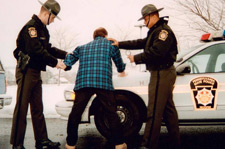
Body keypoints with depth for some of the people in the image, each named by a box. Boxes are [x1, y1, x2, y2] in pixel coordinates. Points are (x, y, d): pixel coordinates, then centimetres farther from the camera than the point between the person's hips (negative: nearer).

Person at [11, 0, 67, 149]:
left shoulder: (42, 29, 17)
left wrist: (65, 54, 13)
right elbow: (37, 51, -24)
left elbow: (48, 48, 22)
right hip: (27, 71, -10)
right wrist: (55, 62, -19)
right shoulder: (31, 26, -15)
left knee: (37, 108, 13)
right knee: (22, 108, -6)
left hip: (36, 72, 10)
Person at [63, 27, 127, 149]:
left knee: (75, 114, 9)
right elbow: (118, 60, 36)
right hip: (103, 83, -1)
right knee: (111, 114, 8)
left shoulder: (82, 47, 26)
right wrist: (122, 71, 54)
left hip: (83, 83, 2)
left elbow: (68, 61, 15)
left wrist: (65, 66, 35)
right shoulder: (110, 44, 22)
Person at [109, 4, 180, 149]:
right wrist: (119, 44, 11)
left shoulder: (164, 30, -14)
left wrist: (136, 58, -15)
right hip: (164, 73, 11)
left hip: (162, 74, -11)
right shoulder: (156, 31, 20)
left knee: (154, 112, -10)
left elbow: (156, 53, -24)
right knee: (168, 109, 15)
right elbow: (141, 43, 18)